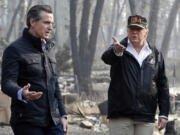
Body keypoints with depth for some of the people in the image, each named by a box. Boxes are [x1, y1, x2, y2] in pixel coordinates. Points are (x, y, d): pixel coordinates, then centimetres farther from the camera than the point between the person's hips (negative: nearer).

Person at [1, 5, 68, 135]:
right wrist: (21, 94, -39)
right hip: (27, 122, -6)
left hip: (53, 121, 6)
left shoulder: (49, 48, 17)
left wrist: (62, 115, 17)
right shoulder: (15, 50, -6)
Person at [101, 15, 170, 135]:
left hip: (146, 117, 2)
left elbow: (163, 86, 11)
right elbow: (106, 57, -23)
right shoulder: (119, 48, 2)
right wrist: (116, 51, -48)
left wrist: (164, 114, 4)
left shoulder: (155, 54, 10)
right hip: (120, 116, -2)